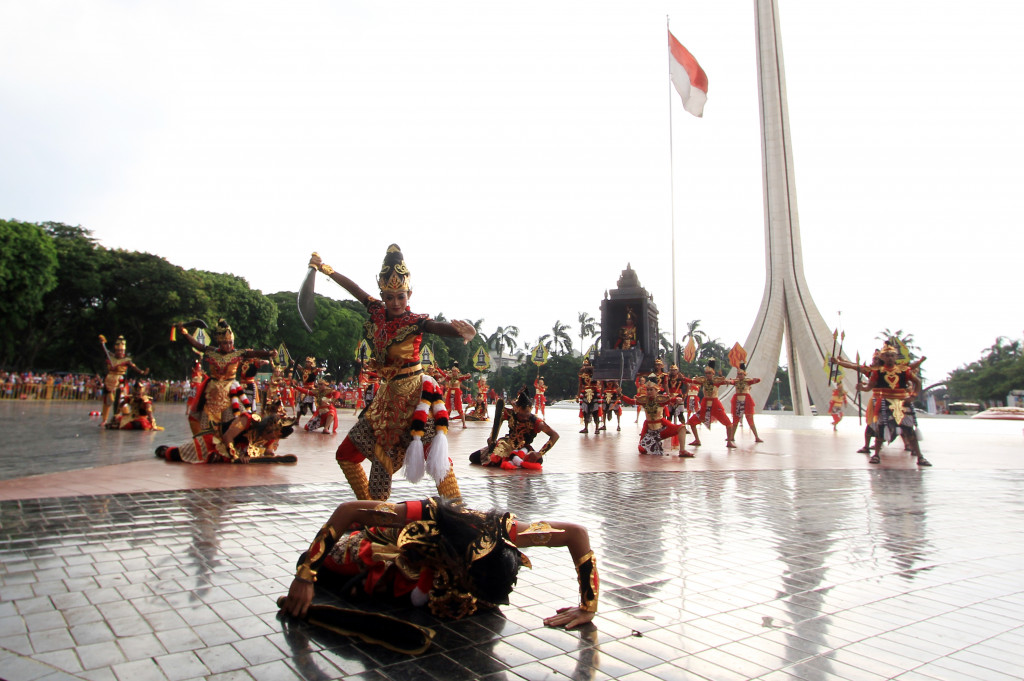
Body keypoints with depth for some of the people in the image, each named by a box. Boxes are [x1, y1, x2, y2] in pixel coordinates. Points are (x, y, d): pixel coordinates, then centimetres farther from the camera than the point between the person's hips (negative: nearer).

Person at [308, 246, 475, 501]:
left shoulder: (416, 322, -15)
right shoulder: (378, 312, 1)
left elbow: (440, 327, -34)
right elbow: (354, 288, 15)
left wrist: (464, 333, -56)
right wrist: (323, 267, 22)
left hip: (414, 396, -7)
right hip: (386, 396, 7)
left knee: (437, 455, -17)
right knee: (346, 454, 12)